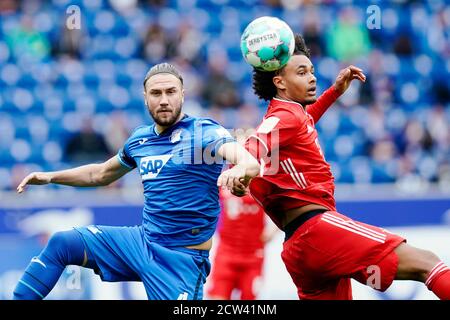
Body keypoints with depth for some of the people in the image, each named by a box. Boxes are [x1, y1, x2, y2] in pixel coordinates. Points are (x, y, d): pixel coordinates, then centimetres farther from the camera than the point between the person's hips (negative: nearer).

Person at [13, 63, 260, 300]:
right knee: (61, 243, 0)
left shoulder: (205, 132, -11)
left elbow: (251, 164, -29)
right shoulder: (140, 138, 8)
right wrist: (50, 177, 19)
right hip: (142, 240, 6)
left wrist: (240, 169, -53)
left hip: (182, 257, -6)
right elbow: (101, 174, 27)